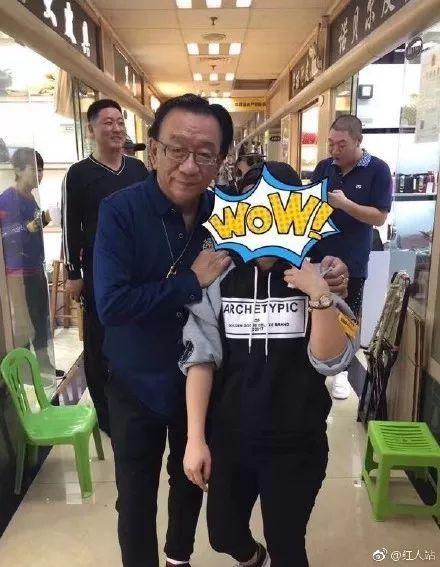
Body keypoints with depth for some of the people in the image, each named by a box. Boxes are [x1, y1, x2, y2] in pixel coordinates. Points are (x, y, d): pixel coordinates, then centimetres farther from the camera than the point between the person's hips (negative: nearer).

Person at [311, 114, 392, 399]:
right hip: (317, 254, 3)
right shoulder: (324, 167, 3)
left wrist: (345, 204, -24)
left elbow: (380, 217, -13)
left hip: (351, 260, -3)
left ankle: (342, 371, 28)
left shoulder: (378, 170, -8)